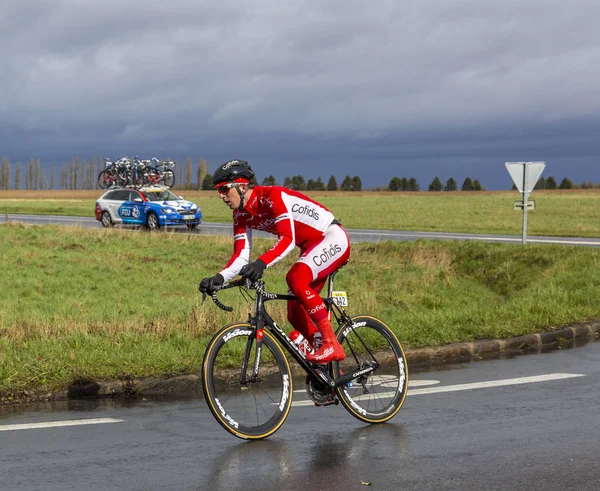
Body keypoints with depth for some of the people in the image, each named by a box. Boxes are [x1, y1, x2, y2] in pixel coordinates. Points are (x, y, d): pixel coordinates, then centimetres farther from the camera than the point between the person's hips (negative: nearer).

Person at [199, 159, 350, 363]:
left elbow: (287, 239, -35)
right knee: (295, 314, 1)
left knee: (296, 279, -33)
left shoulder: (272, 196, -25)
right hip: (312, 247, 9)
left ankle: (332, 344, -27)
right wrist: (219, 278, -21)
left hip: (333, 238, -9)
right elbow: (241, 256, -4)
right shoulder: (241, 215, 1)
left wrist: (261, 264, -49)